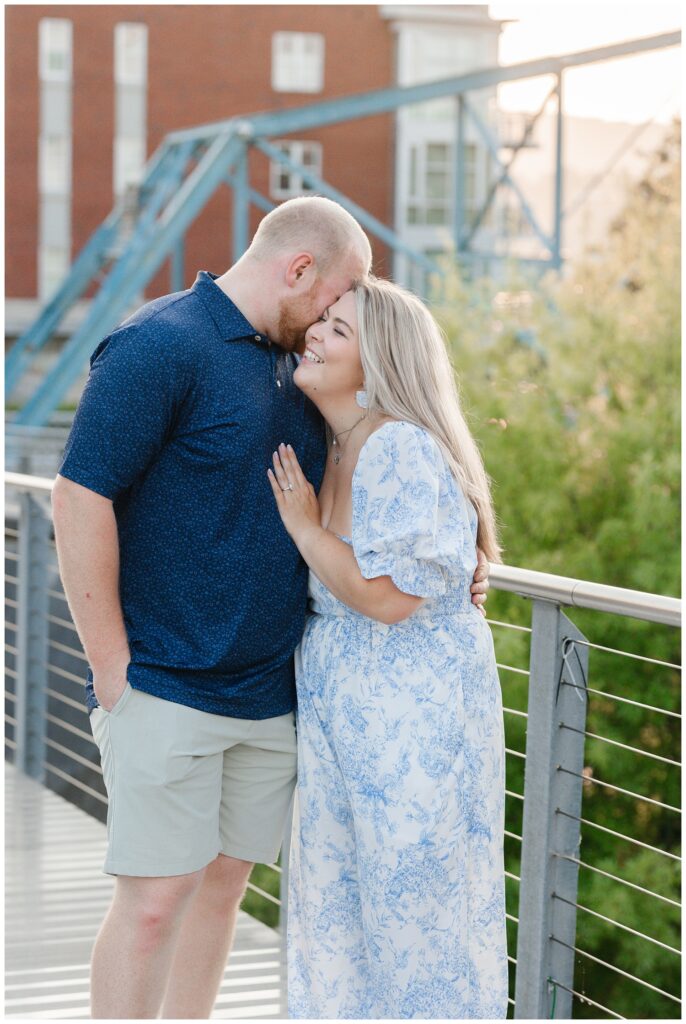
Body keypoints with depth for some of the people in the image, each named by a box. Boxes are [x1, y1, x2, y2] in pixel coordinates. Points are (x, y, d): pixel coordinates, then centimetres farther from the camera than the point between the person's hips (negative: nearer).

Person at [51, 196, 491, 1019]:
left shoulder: (293, 371, 15)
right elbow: (80, 500, -15)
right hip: (166, 690, -8)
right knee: (156, 897, -6)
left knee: (224, 882, 13)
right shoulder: (160, 346, -11)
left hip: (271, 693, 8)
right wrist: (112, 668, -15)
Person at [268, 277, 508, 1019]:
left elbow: (388, 595, -24)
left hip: (412, 712, -9)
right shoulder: (337, 448, 7)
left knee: (413, 896, 2)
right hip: (342, 704, 9)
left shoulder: (400, 449, -21)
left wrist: (302, 524, -15)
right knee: (337, 889, 17)